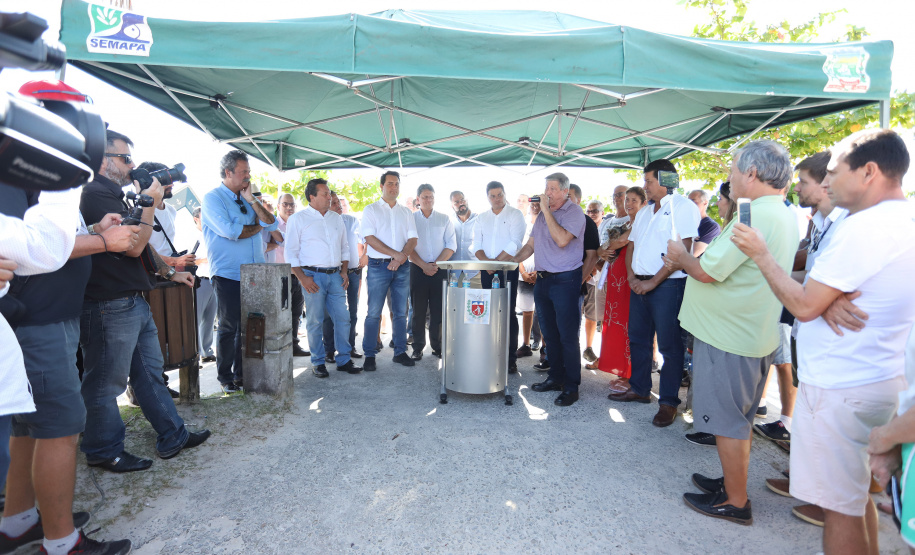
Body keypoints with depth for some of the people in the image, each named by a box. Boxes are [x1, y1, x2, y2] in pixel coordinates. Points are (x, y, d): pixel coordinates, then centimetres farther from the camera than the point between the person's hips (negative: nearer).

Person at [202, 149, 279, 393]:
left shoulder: (248, 200, 17)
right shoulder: (213, 198, -4)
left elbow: (271, 224, 4)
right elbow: (229, 231, -19)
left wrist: (251, 199, -3)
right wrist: (256, 227, -2)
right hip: (228, 275, -6)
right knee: (229, 327, 1)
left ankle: (241, 373, 22)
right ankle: (225, 377, 14)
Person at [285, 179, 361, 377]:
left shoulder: (337, 218, 15)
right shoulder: (298, 219, 0)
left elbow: (344, 247, 19)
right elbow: (291, 252, -3)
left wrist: (344, 271, 8)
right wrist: (302, 277, -12)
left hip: (335, 275, 5)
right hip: (313, 276, -4)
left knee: (343, 318, 3)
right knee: (315, 321, 1)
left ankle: (344, 360, 14)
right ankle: (318, 362, 13)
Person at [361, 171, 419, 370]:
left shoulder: (406, 212, 14)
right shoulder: (371, 210, 4)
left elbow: (412, 239, 6)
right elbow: (370, 238, -8)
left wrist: (401, 258, -11)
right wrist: (396, 254, -14)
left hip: (402, 267, 4)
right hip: (378, 266, -3)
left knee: (400, 312, 7)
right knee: (374, 312, -3)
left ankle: (400, 352, 15)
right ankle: (369, 355, 4)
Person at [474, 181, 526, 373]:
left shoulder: (515, 215, 0)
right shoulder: (481, 218, 15)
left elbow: (514, 244, -10)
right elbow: (477, 246, 8)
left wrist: (496, 262, -12)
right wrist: (486, 261, -10)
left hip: (508, 269, -4)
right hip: (487, 270, 5)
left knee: (508, 313, -6)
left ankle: (511, 359, -2)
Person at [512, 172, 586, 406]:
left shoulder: (574, 212, -8)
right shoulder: (543, 213, 15)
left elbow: (562, 240, -24)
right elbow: (531, 244, 18)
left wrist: (547, 211, -18)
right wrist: (510, 260, 4)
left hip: (565, 280, -8)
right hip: (543, 279, 8)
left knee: (567, 335, -4)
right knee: (549, 333, 14)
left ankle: (571, 387, 6)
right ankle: (556, 377, 27)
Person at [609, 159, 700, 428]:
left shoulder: (683, 207, -7)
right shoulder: (644, 212, 18)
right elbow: (631, 246, 18)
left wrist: (653, 282, -16)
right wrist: (632, 277, 0)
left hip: (667, 285, -8)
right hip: (640, 285, 8)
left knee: (669, 345, 0)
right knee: (638, 339, 14)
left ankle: (668, 402, 10)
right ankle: (639, 389, 28)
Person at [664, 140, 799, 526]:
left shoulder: (756, 216, -22)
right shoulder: (783, 215, 11)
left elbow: (708, 271, -24)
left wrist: (681, 256, -5)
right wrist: (686, 261, 9)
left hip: (729, 337, -10)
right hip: (754, 335, 10)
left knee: (727, 421, 4)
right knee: (739, 419, 21)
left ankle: (735, 502, 19)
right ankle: (732, 482, 38)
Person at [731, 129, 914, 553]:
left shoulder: (865, 227, -21)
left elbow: (803, 306, -19)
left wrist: (760, 254, -10)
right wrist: (830, 298, -8)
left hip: (840, 389, -9)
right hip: (880, 378, 9)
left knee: (840, 504, 4)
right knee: (858, 493, 24)